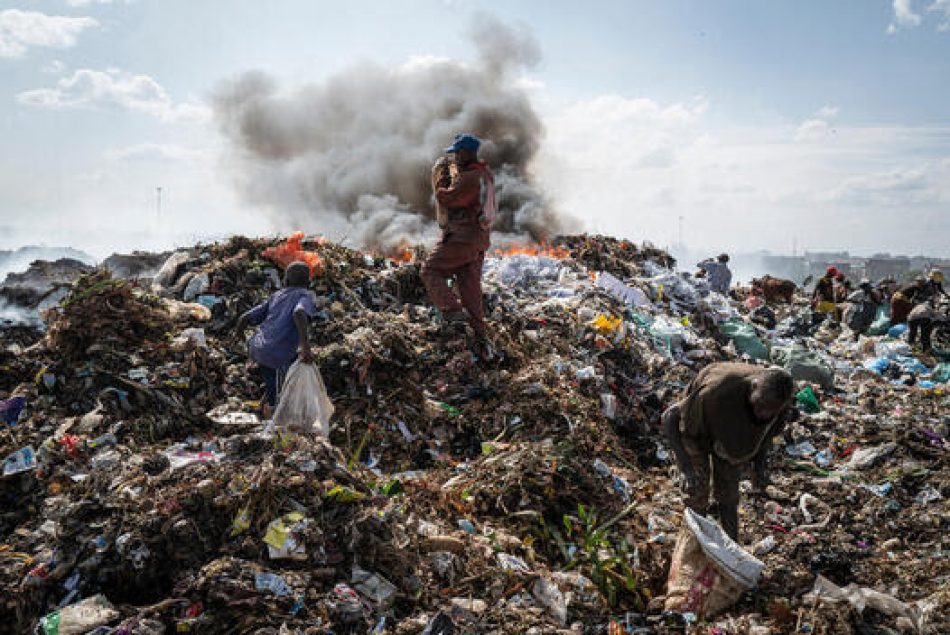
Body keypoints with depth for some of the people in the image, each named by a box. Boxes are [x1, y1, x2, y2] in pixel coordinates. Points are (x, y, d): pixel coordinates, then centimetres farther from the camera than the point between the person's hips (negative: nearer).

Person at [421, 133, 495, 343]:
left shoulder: (470, 178, -18)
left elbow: (446, 198, -17)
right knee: (470, 286, 13)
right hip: (478, 240, 9)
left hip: (462, 237, -9)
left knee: (430, 270, 1)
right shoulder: (485, 174, 13)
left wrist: (438, 182, 1)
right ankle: (478, 332, 16)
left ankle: (453, 310, -13)